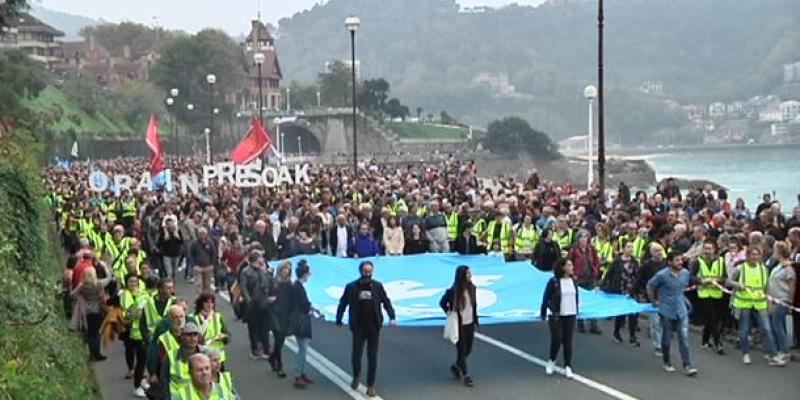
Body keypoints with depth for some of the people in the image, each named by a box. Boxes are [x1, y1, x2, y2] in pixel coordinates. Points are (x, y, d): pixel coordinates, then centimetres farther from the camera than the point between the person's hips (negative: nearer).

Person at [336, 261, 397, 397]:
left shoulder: (377, 286, 0)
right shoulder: (351, 287, -4)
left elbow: (386, 302, 5)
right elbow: (343, 304, 5)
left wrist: (392, 317, -7)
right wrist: (338, 320, 7)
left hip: (374, 327, 1)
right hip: (358, 328, -1)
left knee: (372, 357, 3)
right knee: (356, 355, 2)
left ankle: (371, 385, 13)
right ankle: (356, 375, 33)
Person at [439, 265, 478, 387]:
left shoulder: (472, 288, -1)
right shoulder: (453, 291, -16)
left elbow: (474, 306, 9)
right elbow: (442, 303, -1)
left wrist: (475, 322, 9)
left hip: (470, 324, 5)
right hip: (459, 326, -5)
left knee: (468, 350, 14)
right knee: (462, 351, 1)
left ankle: (456, 367, 37)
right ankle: (466, 376, 10)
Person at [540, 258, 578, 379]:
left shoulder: (573, 281, 4)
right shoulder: (553, 282, -11)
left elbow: (576, 297, 13)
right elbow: (545, 298, -5)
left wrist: (577, 312, 14)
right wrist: (543, 314, -2)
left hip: (570, 315, 4)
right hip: (556, 316, -4)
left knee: (568, 342, 4)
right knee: (556, 340, -5)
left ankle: (567, 367, 12)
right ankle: (551, 360, 22)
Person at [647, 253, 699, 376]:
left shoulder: (686, 273, -2)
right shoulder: (662, 275, -16)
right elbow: (650, 286, -4)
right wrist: (654, 301, 1)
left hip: (681, 311, 3)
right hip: (667, 312, -3)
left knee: (684, 338, -4)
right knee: (666, 338, 10)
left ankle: (687, 366, -2)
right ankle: (667, 363, 28)